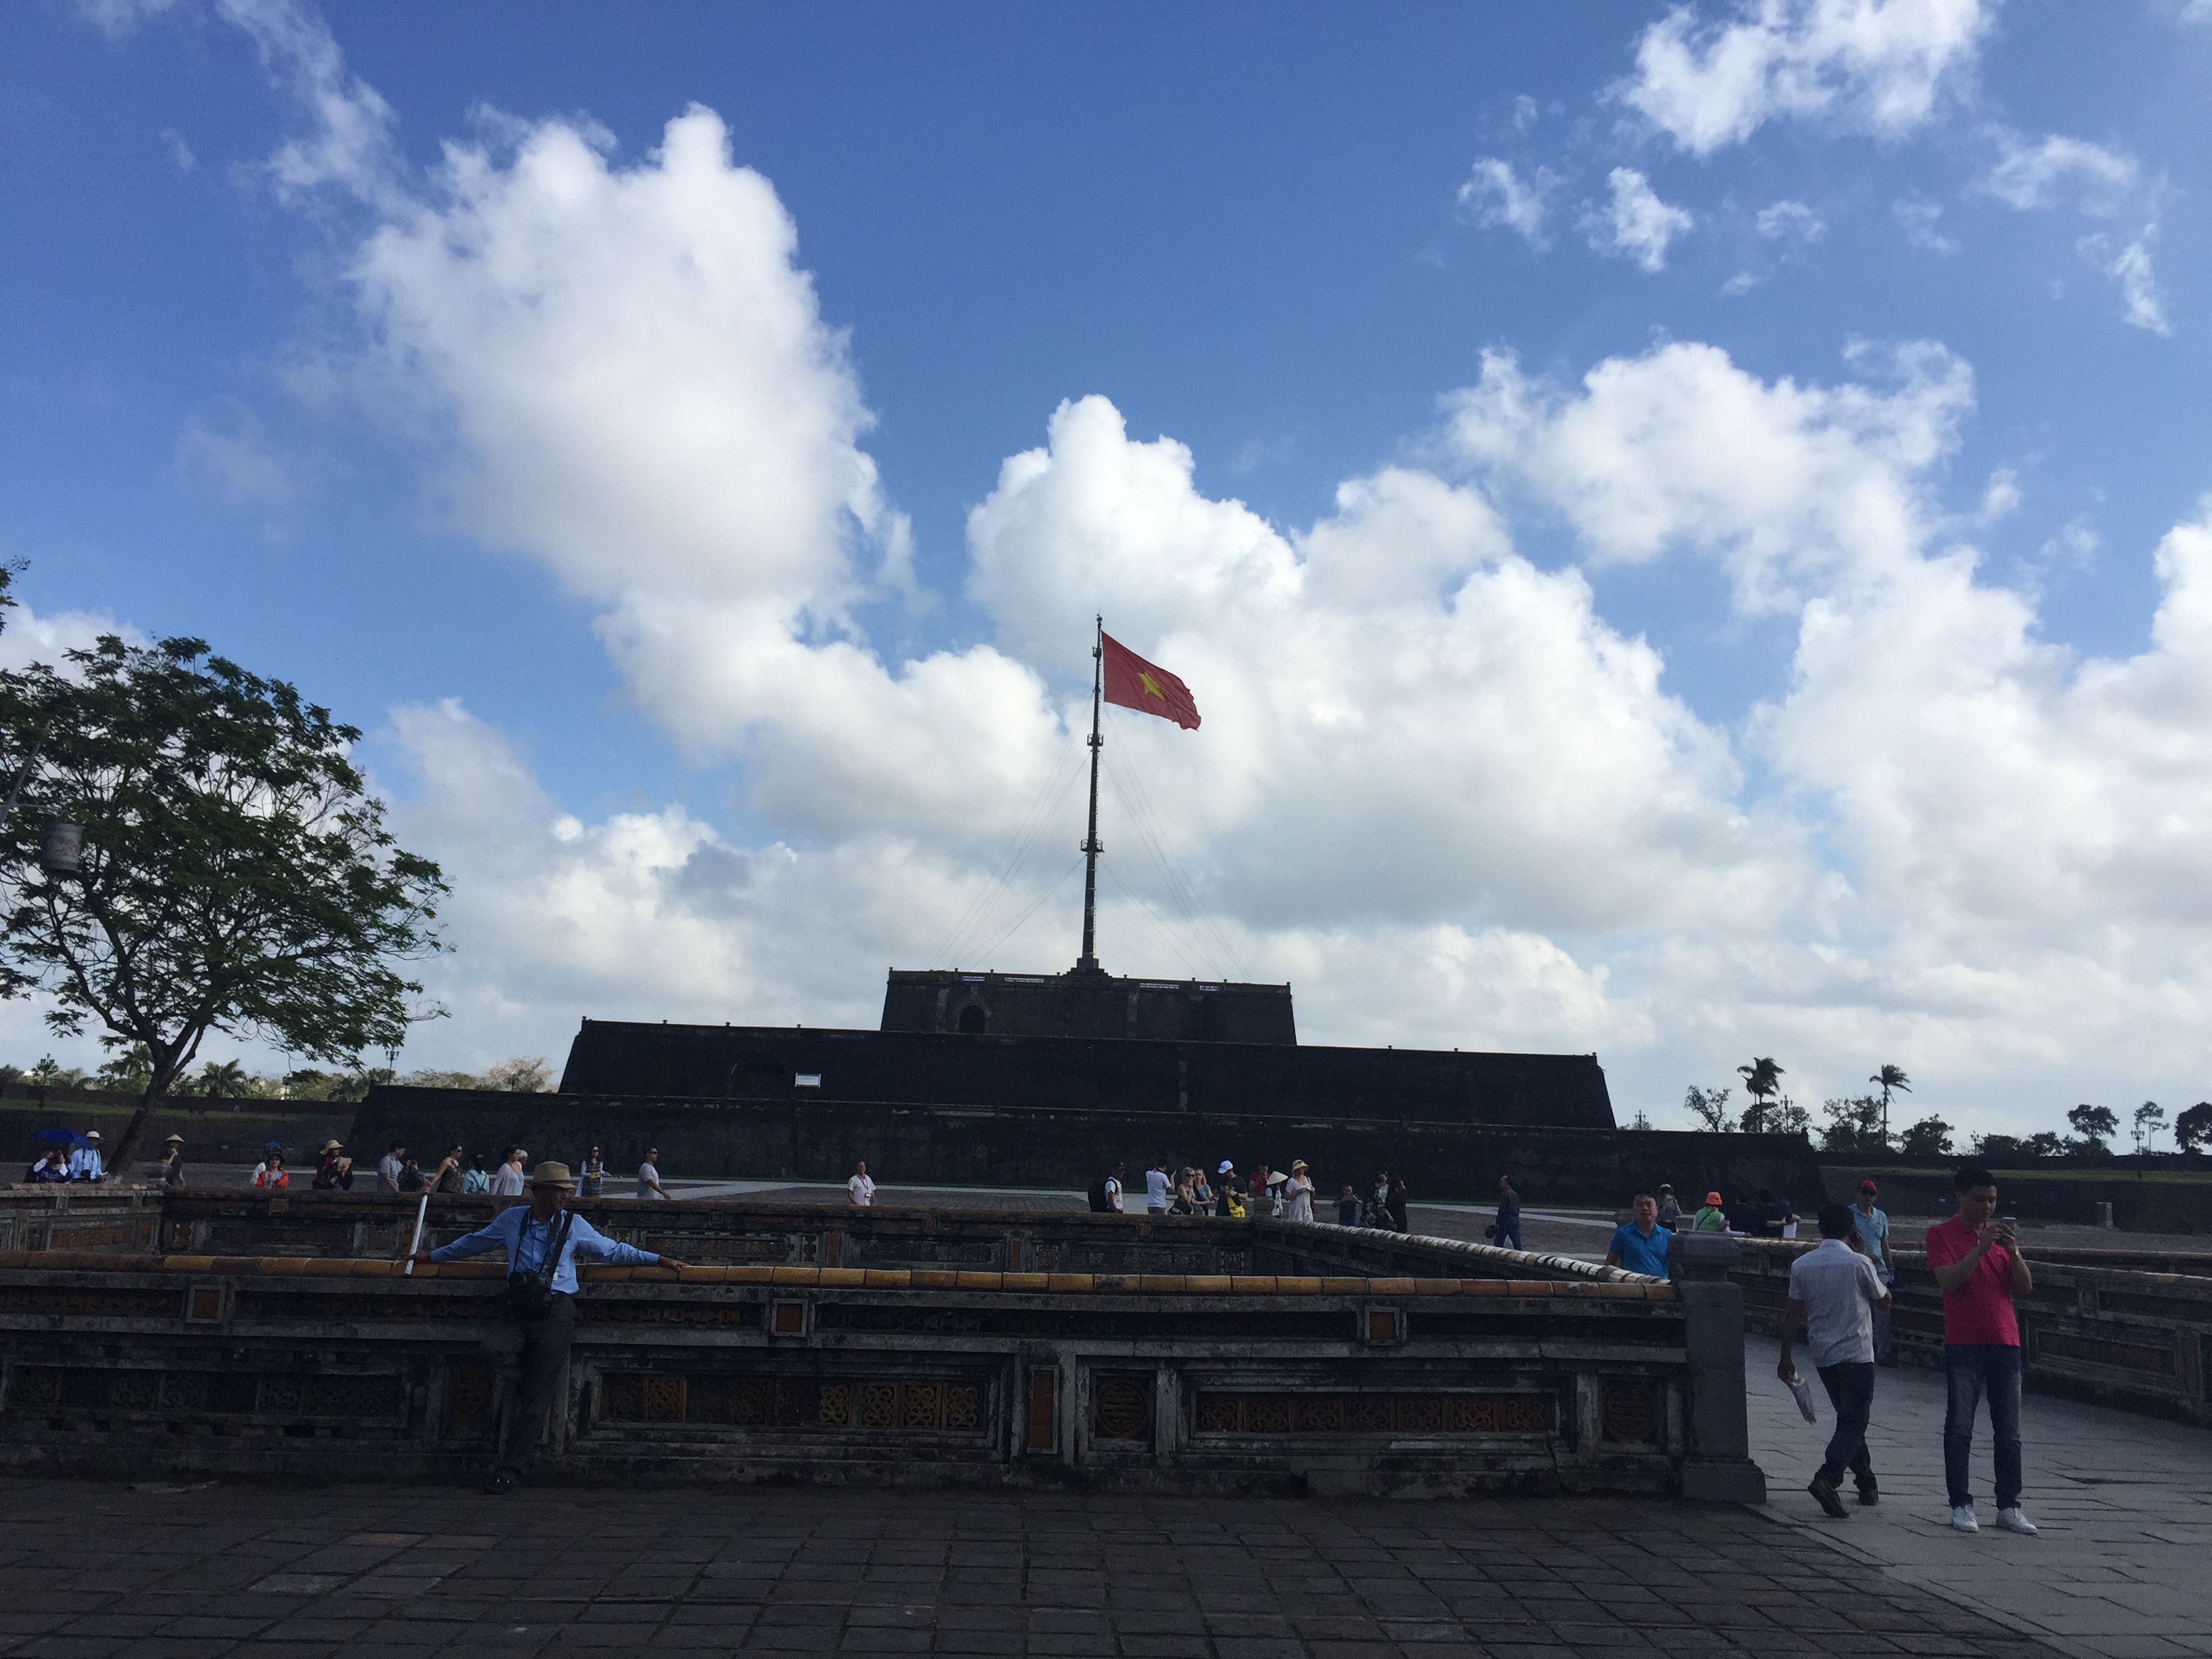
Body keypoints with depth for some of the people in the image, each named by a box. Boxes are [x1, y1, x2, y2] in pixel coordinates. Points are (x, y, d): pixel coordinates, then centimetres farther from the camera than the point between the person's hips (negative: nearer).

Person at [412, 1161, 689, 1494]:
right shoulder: (512, 1219, 8)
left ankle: (508, 1470, 7)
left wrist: (659, 1260, 9)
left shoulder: (574, 1225, 5)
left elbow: (614, 1251, 13)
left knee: (537, 1396, -4)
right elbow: (474, 1242, 25)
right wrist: (432, 1255, 32)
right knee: (497, 1349, -31)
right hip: (518, 1310, 1)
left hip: (556, 1312, -1)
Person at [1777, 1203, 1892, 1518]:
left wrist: (1786, 1357, 11)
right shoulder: (1859, 1263, -11)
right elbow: (1884, 1301, 4)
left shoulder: (1802, 1265, 1)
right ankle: (1826, 1478, -23)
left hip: (1823, 1356, 5)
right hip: (1857, 1355, -5)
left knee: (1850, 1419, 20)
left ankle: (1866, 1483, 25)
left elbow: (1792, 1314, 4)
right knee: (1853, 1423, -4)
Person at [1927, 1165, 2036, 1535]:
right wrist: (1982, 1246, -21)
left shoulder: (2002, 1233, 13)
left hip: (2005, 1342, 4)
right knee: (1959, 1428, -2)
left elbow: (2025, 1288, 7)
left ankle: (2009, 1507, 15)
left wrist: (2013, 1252, -11)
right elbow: (1948, 1281, -14)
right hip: (1963, 1345, -4)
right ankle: (1961, 1505, 5)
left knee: (2009, 1432, 7)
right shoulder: (1941, 1234, -1)